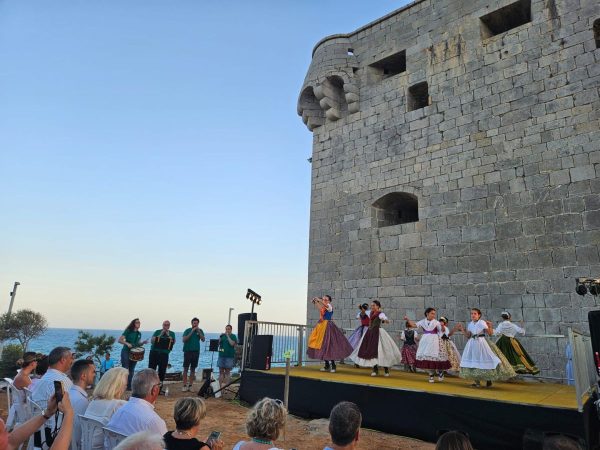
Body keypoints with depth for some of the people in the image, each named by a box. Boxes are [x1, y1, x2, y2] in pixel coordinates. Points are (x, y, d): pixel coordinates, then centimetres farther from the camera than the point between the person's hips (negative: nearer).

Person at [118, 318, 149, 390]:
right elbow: (120, 340, -11)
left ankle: (129, 386, 14)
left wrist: (143, 343, -2)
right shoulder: (128, 331, -6)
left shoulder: (139, 334, 11)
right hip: (126, 352, -6)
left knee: (131, 370, 8)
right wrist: (127, 343, -26)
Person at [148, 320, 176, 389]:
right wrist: (160, 335, -8)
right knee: (151, 369, -2)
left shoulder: (172, 333, 12)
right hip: (154, 352, 0)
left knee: (162, 370, -3)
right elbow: (152, 340, -1)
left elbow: (173, 342, -3)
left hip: (164, 354, 0)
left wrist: (168, 335, -10)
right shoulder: (157, 331, 11)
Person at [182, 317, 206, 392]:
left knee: (193, 369, 6)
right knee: (186, 369, -4)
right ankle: (184, 385, 1)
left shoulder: (200, 331, 7)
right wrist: (191, 332, -16)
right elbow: (184, 340, -12)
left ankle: (190, 385, 12)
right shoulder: (187, 330, 1)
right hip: (188, 351, -2)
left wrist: (199, 332, -14)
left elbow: (203, 340, -5)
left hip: (196, 352, 2)